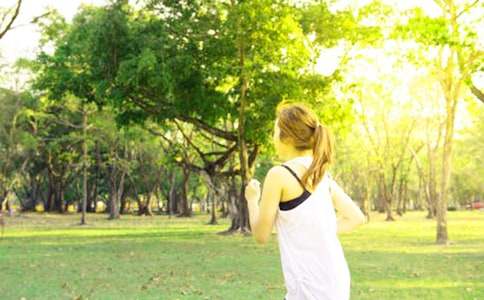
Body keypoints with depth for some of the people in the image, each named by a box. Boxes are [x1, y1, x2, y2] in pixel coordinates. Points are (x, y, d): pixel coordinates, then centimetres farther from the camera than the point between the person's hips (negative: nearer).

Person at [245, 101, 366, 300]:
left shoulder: (280, 174, -12)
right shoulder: (322, 174, 10)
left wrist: (252, 199, 11)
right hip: (334, 281, 9)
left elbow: (261, 235, -5)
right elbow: (356, 218, 13)